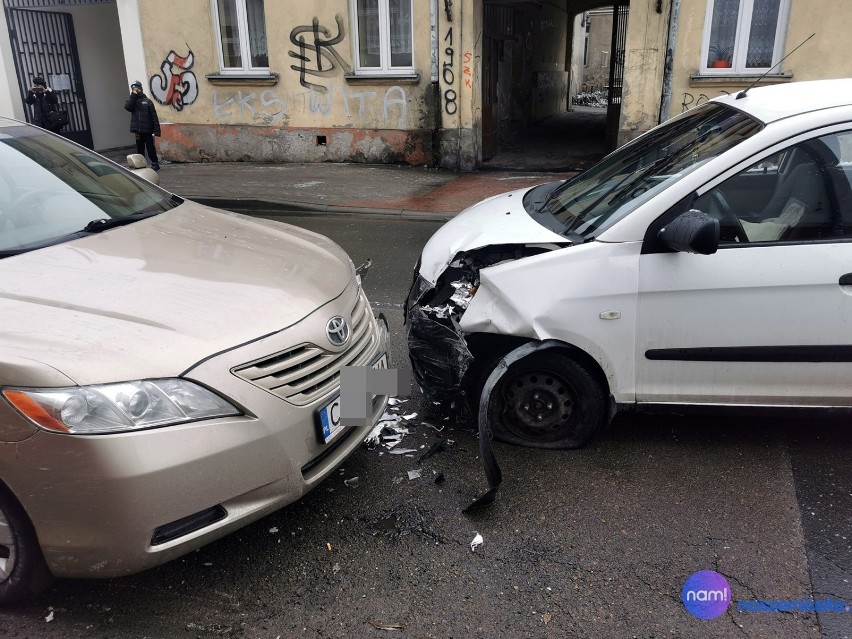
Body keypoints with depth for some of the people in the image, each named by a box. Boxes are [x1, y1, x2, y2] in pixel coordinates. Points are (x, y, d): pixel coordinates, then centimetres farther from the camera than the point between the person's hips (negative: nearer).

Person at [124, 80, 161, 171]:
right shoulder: (132, 100, 12)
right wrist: (133, 95, -12)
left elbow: (154, 116, -3)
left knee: (150, 148, 2)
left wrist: (156, 131, -11)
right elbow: (127, 106, -12)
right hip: (137, 130, 3)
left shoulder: (147, 101, 2)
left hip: (147, 130, -3)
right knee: (140, 149, 8)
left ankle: (155, 164, 11)